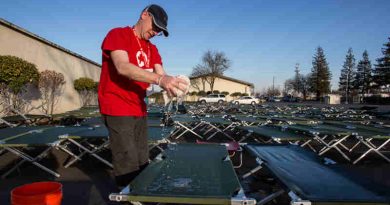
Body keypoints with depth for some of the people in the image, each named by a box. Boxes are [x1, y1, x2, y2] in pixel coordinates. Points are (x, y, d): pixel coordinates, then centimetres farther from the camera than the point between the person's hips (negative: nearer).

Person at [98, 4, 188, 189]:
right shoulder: (118, 35, -6)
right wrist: (160, 79, -38)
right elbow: (123, 67, -25)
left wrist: (171, 83, -24)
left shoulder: (152, 49, 16)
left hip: (139, 110, 8)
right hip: (118, 109, -7)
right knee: (129, 166, -9)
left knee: (142, 163, 12)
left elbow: (161, 74, 1)